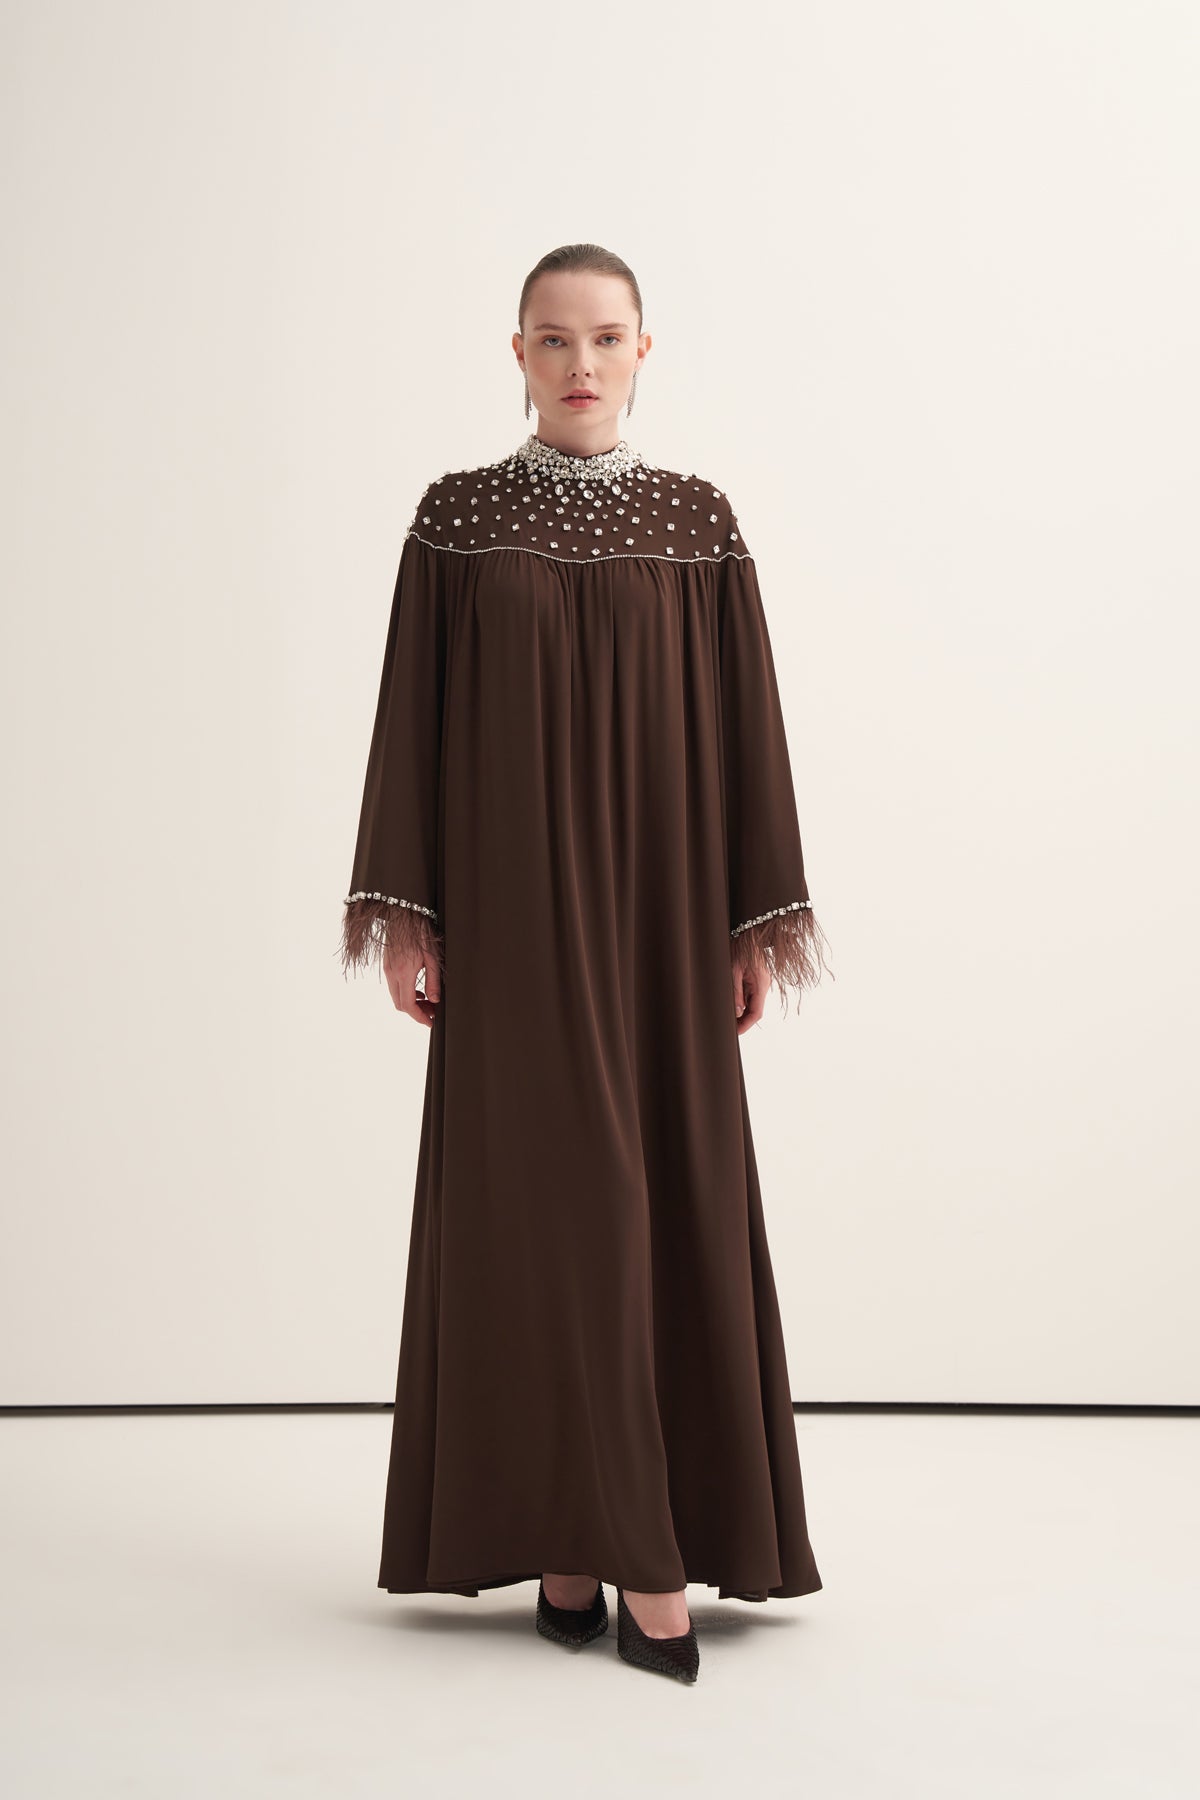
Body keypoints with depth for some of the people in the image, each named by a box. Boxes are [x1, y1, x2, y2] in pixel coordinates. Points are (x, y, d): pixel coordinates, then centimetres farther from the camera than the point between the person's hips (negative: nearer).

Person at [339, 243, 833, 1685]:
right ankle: (569, 1537, 6)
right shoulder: (456, 518, 4)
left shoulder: (698, 521, 6)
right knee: (536, 1189, -3)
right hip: (508, 904, -1)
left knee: (670, 1189, 1)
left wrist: (761, 919, -1)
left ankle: (642, 1535, 12)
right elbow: (412, 717, 2)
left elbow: (745, 720, 4)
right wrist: (403, 910, -4)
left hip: (658, 905, 1)